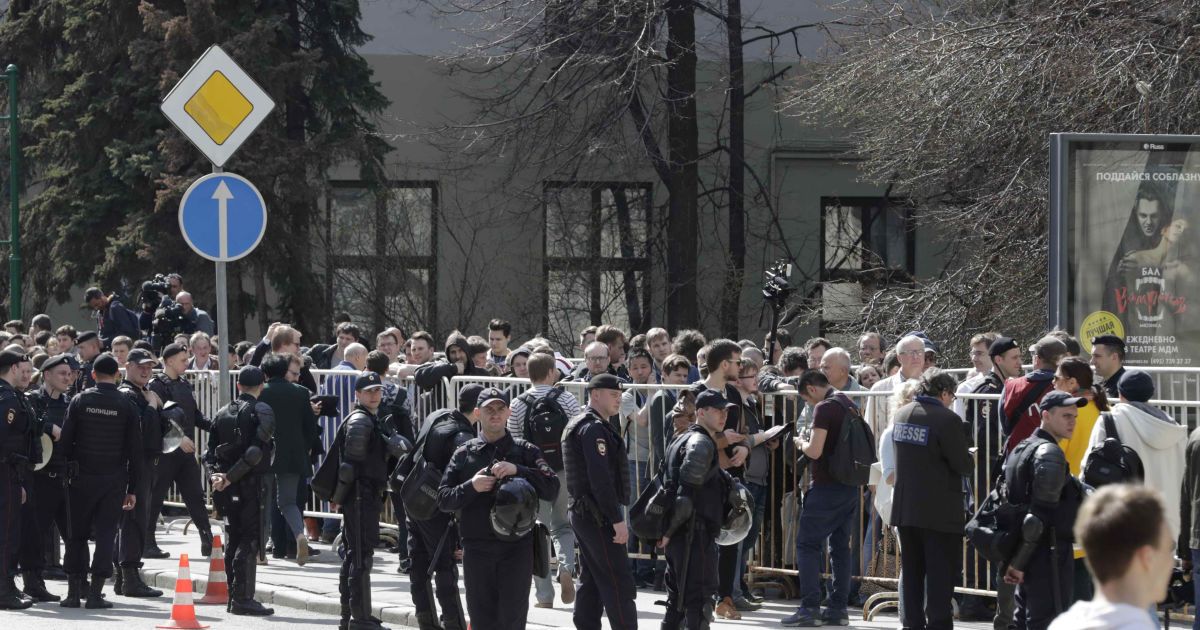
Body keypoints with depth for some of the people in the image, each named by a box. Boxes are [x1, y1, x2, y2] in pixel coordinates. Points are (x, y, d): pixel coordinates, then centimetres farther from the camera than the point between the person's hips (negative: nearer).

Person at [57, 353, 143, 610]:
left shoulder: (80, 401, -2)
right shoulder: (126, 406, -2)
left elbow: (65, 440, -3)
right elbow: (134, 450, -1)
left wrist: (69, 468, 9)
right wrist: (132, 488, 5)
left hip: (82, 479, 0)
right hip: (114, 480, 0)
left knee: (77, 534, 10)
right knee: (105, 534, 3)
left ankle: (74, 591, 8)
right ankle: (95, 593, -2)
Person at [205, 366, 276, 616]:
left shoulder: (223, 413, 13)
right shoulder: (262, 412, -6)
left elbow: (211, 451, 8)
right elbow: (256, 451, -17)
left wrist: (215, 474, -4)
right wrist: (229, 477, -16)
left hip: (228, 489, 6)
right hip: (251, 483, -6)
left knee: (234, 539, 14)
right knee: (250, 541, -5)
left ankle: (233, 598, 16)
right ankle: (242, 598, -10)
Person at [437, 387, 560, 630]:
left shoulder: (525, 451, 8)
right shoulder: (464, 454, 11)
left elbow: (552, 489, -3)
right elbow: (443, 500, 7)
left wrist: (518, 471, -15)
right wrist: (471, 487, -11)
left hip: (517, 546, -1)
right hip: (477, 548, 1)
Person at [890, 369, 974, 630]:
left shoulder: (901, 414, 5)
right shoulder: (947, 420, -17)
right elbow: (962, 465, -15)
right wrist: (971, 461, 8)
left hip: (905, 508, 6)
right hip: (939, 511, -6)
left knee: (911, 569, 13)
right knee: (941, 572, -1)